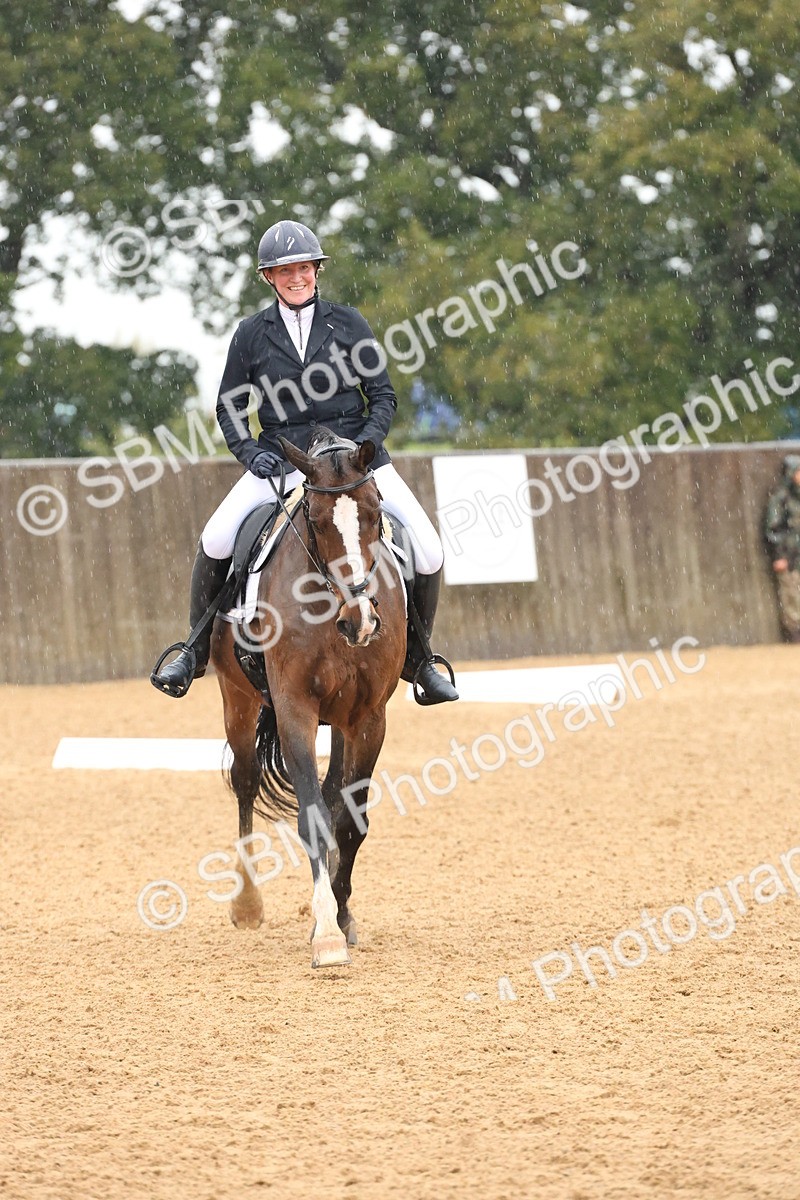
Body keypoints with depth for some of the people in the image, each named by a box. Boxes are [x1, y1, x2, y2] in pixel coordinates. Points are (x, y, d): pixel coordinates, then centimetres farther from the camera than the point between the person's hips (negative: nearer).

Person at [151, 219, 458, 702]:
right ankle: (197, 652, -2)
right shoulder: (252, 334, 4)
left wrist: (366, 441, -11)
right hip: (280, 459, 0)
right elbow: (229, 408, 10)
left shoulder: (349, 323, 3)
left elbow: (384, 396, 6)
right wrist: (252, 453, -7)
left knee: (429, 552, -11)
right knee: (215, 542, -21)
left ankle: (418, 660, 12)